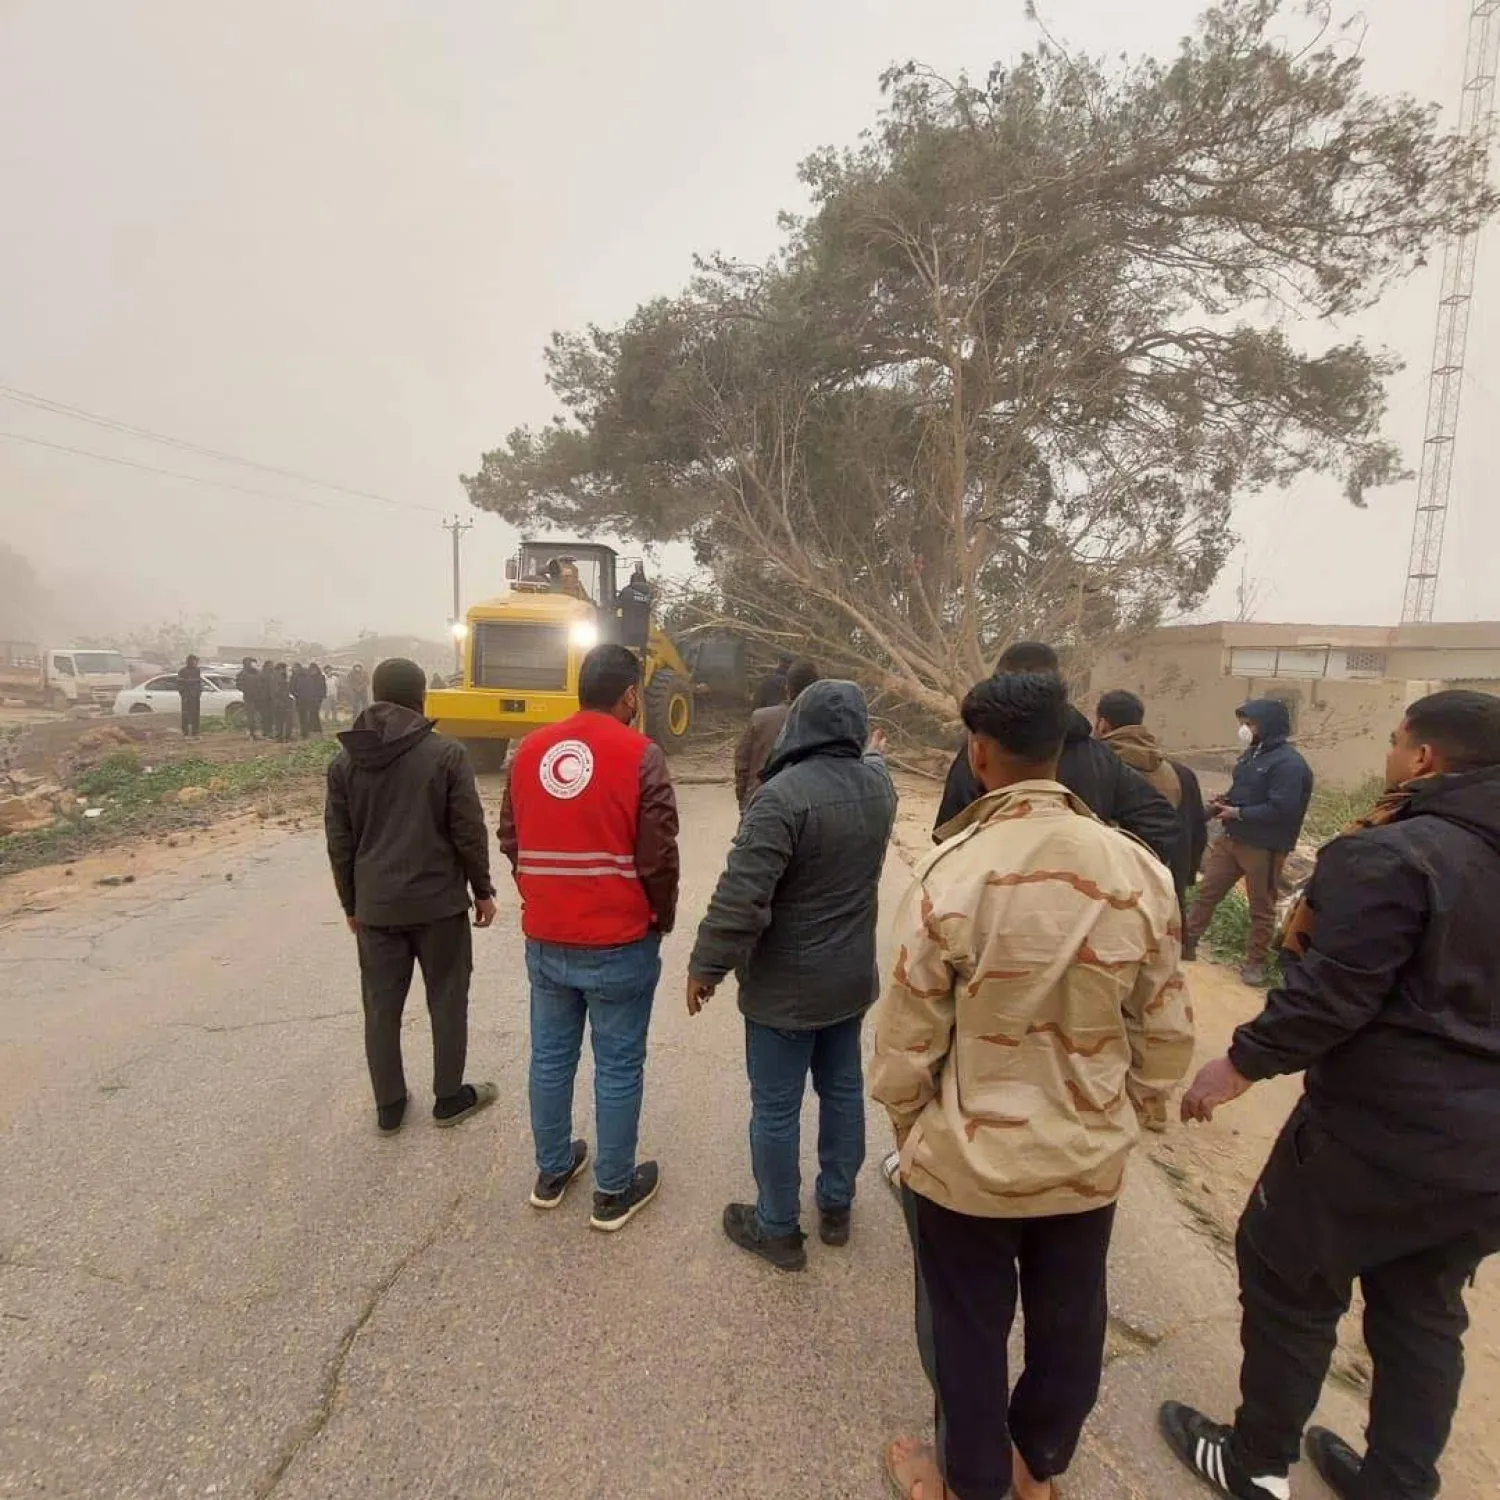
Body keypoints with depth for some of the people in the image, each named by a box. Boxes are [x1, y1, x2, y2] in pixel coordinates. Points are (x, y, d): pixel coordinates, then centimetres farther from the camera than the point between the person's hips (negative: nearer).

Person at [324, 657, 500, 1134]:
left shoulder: (345, 760, 1)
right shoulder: (446, 754, -11)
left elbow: (339, 843, 6)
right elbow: (469, 832, -10)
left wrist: (351, 902, 17)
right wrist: (483, 890, 2)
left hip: (375, 905, 3)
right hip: (439, 900, -3)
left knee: (381, 1007, 14)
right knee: (447, 1000, 12)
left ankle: (389, 1107, 25)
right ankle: (450, 1097, 24)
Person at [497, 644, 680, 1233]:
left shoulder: (529, 750, 2)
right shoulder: (640, 755, -14)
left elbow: (510, 839, 9)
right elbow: (658, 857, -14)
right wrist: (663, 919, 4)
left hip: (544, 938, 5)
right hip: (619, 943, -5)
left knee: (550, 1057, 19)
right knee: (618, 1067, 10)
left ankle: (551, 1172, 37)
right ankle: (614, 1191, 25)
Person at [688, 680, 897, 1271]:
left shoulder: (783, 795, -26)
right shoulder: (878, 783, -3)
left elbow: (740, 896, -27)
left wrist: (706, 966, -14)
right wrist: (870, 749, 47)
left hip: (785, 987, -7)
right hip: (852, 976, 7)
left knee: (775, 1107, 10)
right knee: (842, 1089, 21)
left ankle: (777, 1229, 27)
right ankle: (836, 1207, 39)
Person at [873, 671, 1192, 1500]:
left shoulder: (951, 875, -25)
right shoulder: (1139, 871, -14)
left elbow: (905, 1045, -16)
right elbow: (1165, 1038, -4)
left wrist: (913, 1133, 4)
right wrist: (1109, 1117, 13)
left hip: (966, 1160, -3)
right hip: (1090, 1160, 4)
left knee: (967, 1331, 22)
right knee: (1068, 1324, 27)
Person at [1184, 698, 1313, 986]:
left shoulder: (1289, 764, -18)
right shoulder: (1252, 754, 10)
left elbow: (1280, 810, -26)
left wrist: (1237, 813, -19)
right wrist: (1224, 802, 0)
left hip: (1264, 848, -8)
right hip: (1231, 839, 8)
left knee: (1261, 908, 9)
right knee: (1207, 891, 12)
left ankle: (1255, 962, 23)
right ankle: (1186, 942, 22)